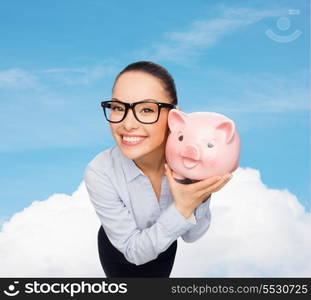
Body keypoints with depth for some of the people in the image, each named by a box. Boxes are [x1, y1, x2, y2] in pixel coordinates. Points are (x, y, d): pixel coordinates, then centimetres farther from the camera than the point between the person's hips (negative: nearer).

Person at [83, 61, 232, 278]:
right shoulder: (100, 173, -36)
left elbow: (190, 235, -18)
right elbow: (134, 251, -28)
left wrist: (200, 199, -37)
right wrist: (181, 209, -42)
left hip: (165, 247, 3)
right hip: (121, 254, -2)